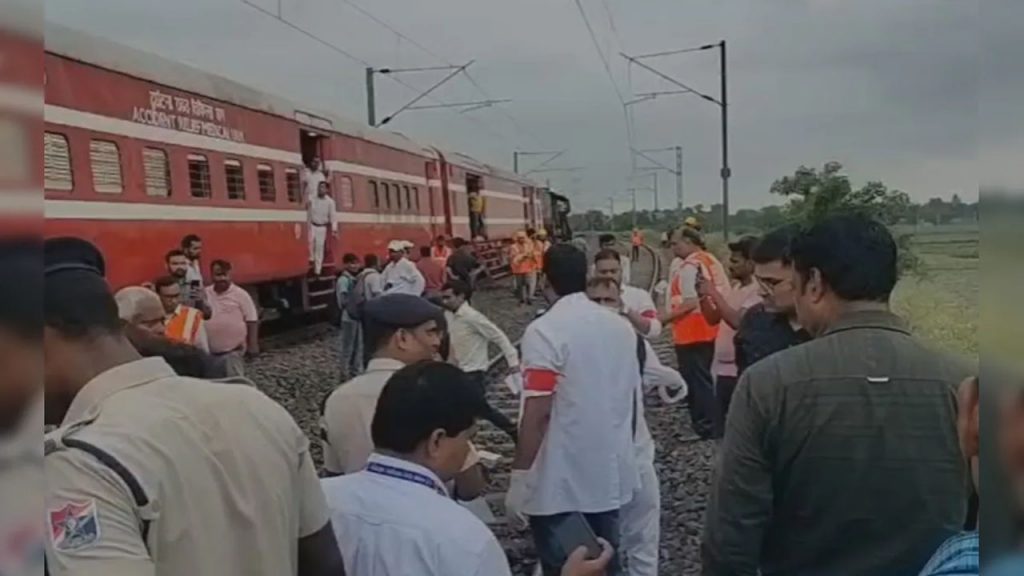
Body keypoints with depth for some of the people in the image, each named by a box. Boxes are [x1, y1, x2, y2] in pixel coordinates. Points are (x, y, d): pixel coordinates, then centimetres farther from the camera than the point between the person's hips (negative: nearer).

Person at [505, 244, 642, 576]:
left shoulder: (544, 331, -16)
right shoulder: (622, 327, 5)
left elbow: (537, 413, -20)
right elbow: (631, 402, 13)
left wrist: (519, 477, -12)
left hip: (559, 484, -6)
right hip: (610, 476, 7)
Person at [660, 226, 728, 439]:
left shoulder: (689, 266, -17)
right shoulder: (712, 261, 12)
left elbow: (691, 303, -23)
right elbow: (724, 295, 13)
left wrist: (664, 318, -20)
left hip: (691, 331, -10)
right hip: (709, 329, 10)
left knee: (695, 379, -1)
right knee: (704, 378, 18)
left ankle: (702, 426, 3)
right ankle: (709, 423, 26)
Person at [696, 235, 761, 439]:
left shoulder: (758, 291, -15)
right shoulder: (735, 287, 12)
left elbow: (737, 321, -27)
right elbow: (713, 318, 18)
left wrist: (713, 292, -21)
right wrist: (703, 295, 2)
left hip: (740, 373, -9)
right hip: (722, 369, 9)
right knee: (719, 430, 16)